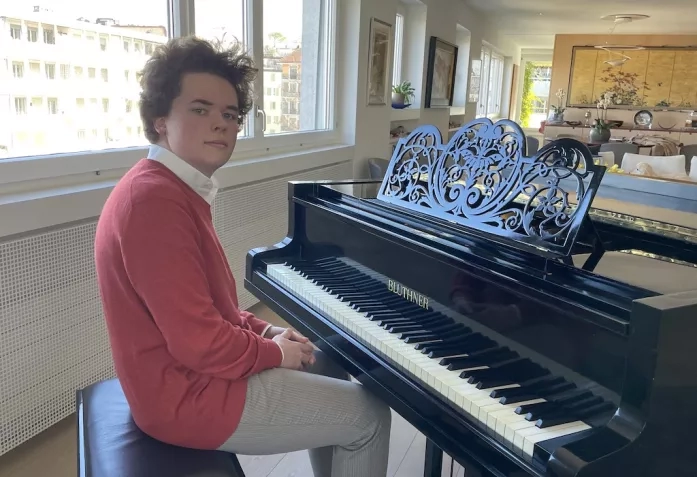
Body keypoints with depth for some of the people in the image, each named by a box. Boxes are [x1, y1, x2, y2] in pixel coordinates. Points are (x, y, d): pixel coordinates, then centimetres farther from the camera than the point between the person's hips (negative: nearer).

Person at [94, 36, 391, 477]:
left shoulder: (172, 190, 8)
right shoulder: (154, 200, -26)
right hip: (192, 392, -10)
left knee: (329, 364, 24)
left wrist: (265, 331, 3)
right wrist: (274, 352, -12)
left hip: (187, 370, 10)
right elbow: (200, 343, -28)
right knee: (370, 415, -2)